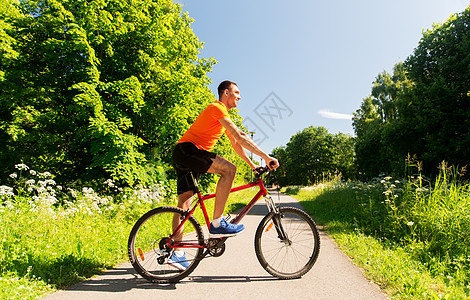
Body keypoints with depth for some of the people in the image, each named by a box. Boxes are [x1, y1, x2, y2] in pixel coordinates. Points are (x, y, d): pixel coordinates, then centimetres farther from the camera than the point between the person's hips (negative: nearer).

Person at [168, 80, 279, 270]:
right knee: (229, 169, -21)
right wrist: (265, 157, -20)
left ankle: (176, 254, 12)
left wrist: (252, 165, 20)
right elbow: (240, 137, -20)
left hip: (184, 157, 10)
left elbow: (235, 144, 23)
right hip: (187, 150, -10)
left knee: (184, 203, 7)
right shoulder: (217, 108, -10)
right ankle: (217, 224, -18)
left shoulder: (224, 115, 22)